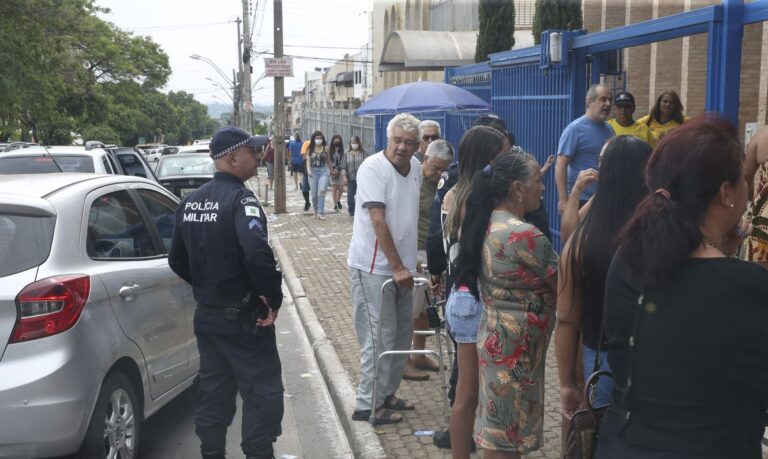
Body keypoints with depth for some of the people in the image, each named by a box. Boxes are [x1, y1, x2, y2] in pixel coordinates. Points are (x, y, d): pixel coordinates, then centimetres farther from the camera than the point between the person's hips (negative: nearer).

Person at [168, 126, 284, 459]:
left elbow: (177, 260, 14)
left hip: (207, 315, 8)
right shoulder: (240, 199, -18)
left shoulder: (191, 201, 8)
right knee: (262, 393, 2)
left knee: (213, 390, 16)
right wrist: (273, 298, -20)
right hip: (244, 317, -8)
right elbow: (257, 254, -33)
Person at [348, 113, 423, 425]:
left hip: (402, 267, 8)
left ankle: (387, 393, 30)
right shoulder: (373, 168, -16)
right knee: (380, 337, -5)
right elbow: (378, 221, -20)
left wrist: (408, 262, 18)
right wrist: (397, 266, -21)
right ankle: (368, 405, 6)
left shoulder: (415, 168, 8)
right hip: (374, 267, -8)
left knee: (402, 334, 15)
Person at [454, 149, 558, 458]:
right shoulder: (523, 234, -22)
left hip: (494, 334, 9)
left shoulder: (487, 224, 5)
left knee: (496, 431, 19)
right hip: (516, 344, -9)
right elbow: (563, 282, -16)